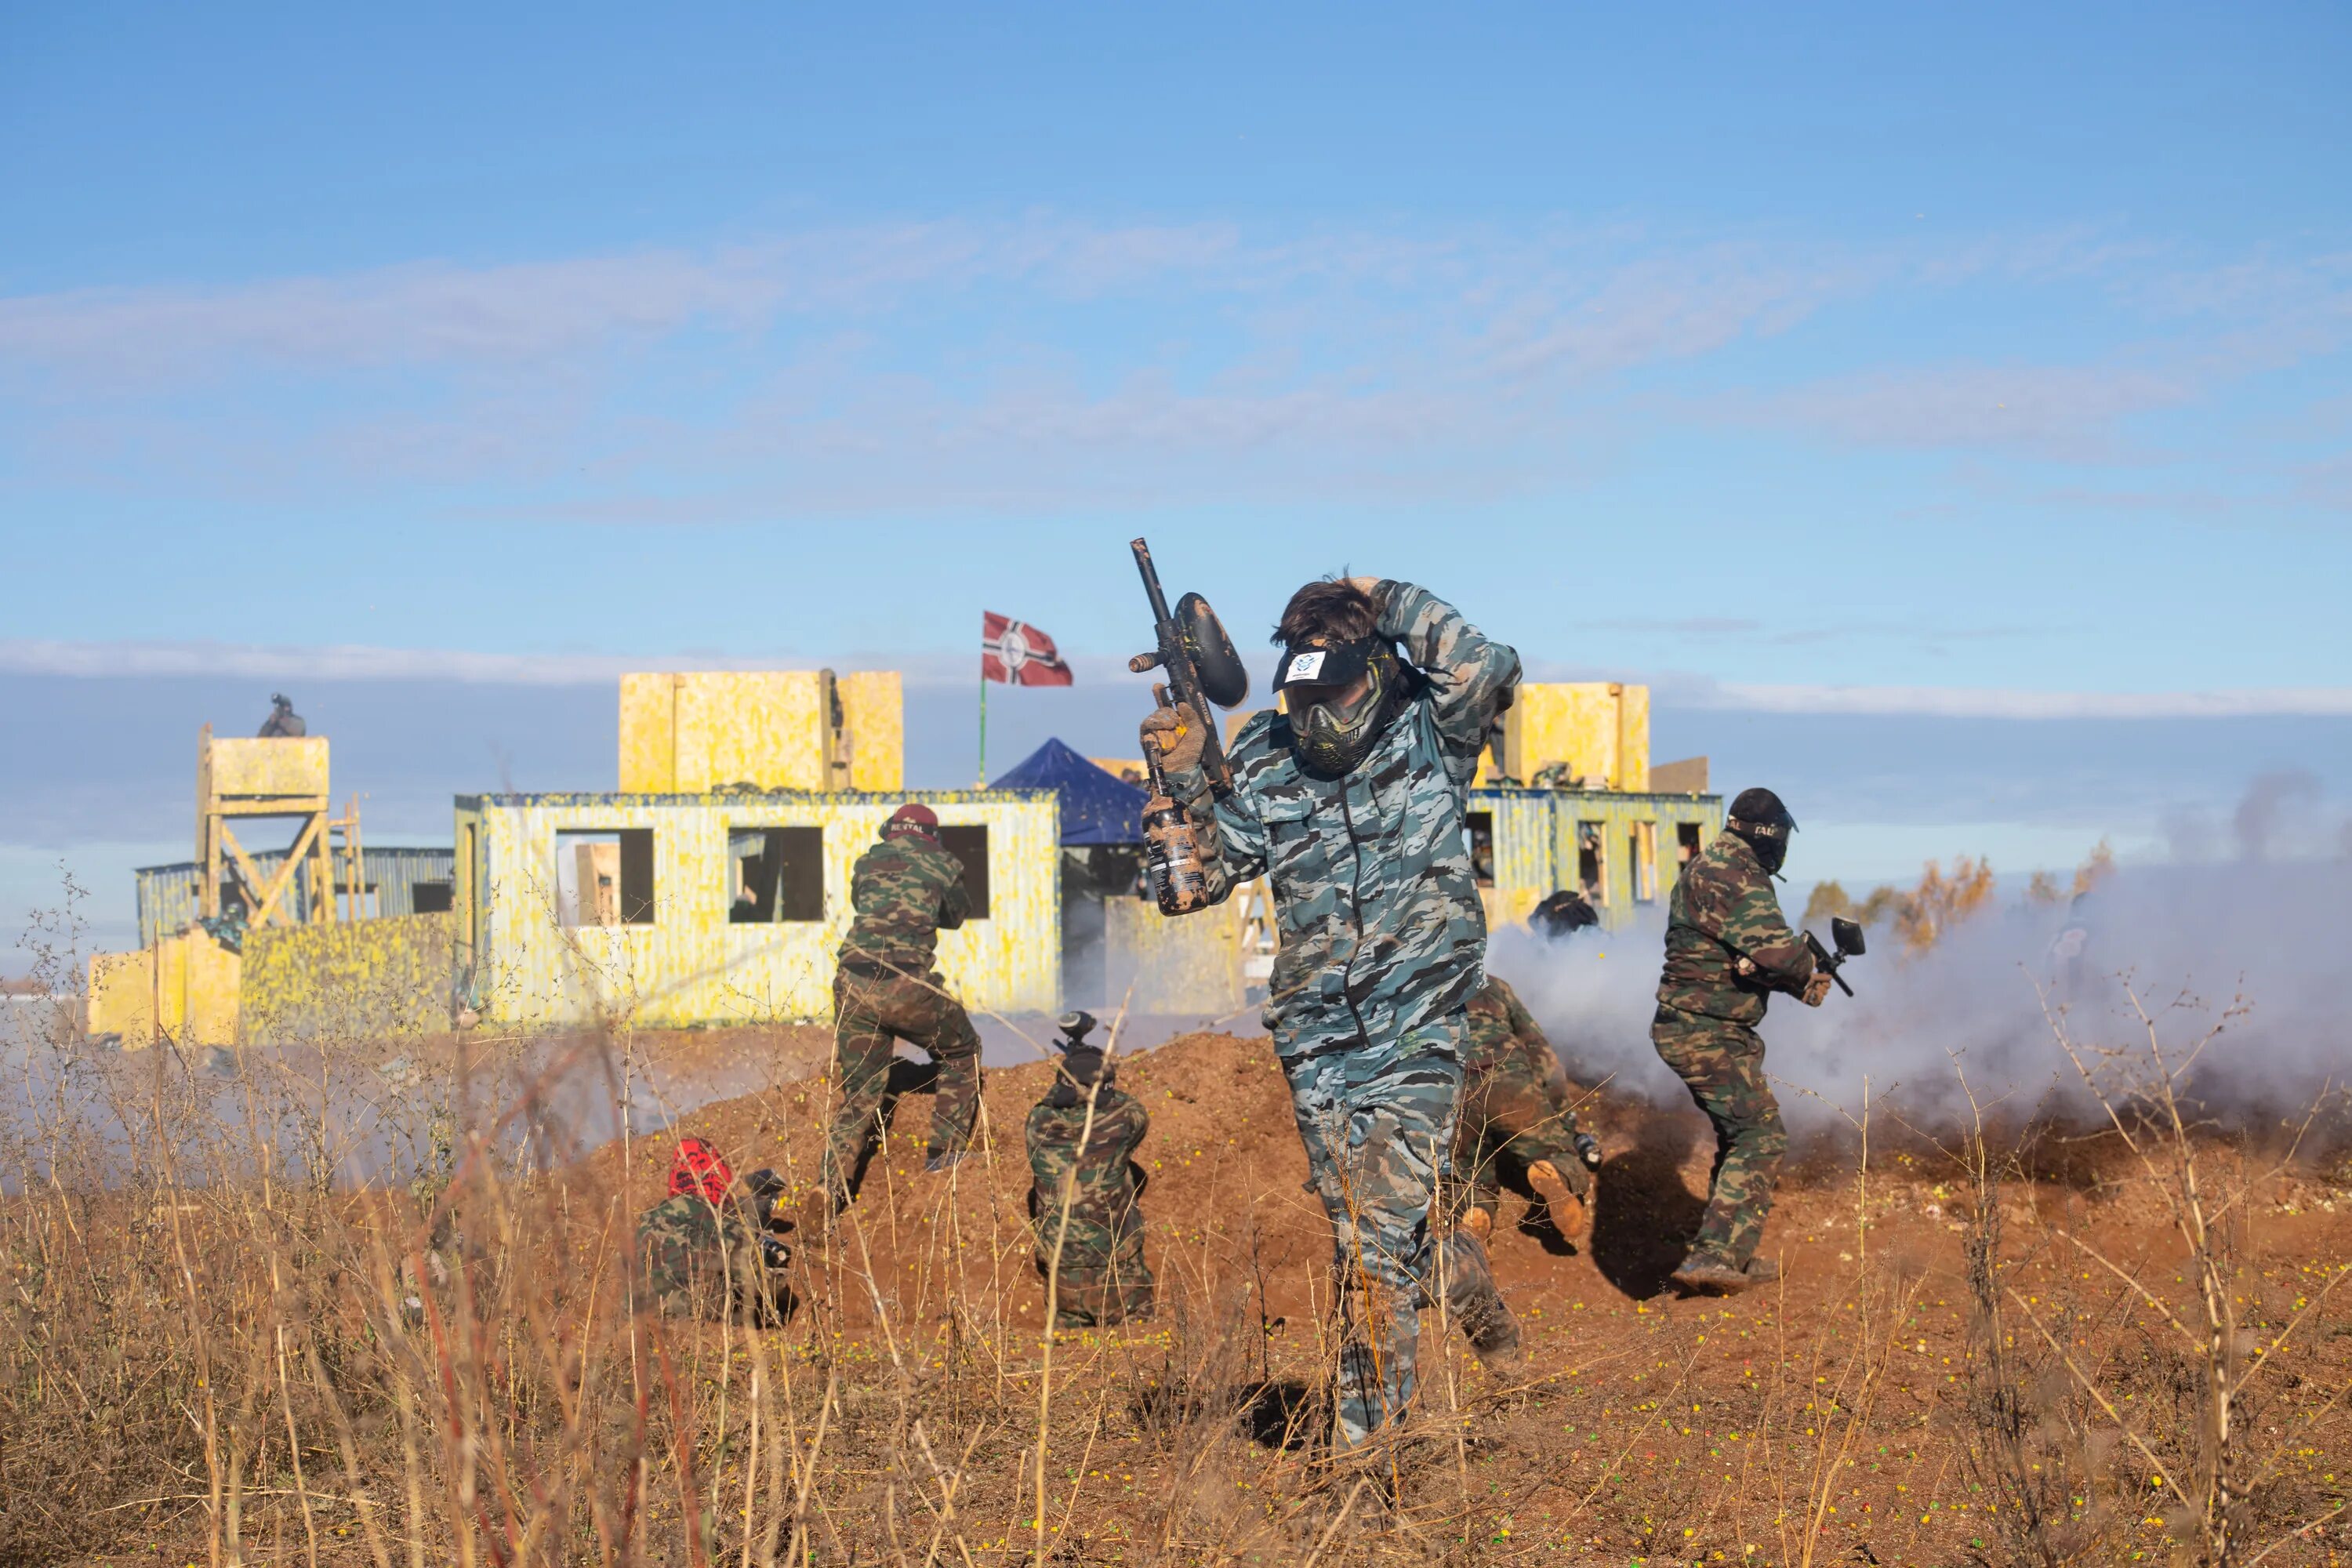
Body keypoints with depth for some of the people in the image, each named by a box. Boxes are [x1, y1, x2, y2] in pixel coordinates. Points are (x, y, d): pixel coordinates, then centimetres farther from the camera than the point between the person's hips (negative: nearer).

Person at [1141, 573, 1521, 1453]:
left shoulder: (1428, 734, -3)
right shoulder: (1264, 760, 5)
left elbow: (1491, 673, -23)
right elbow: (1210, 872, 4)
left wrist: (1395, 603, -14)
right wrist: (1186, 778, -10)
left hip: (1416, 1025, -4)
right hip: (1317, 1033, 4)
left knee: (1381, 1238, -9)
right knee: (1359, 1229, 9)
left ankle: (1365, 1429, -1)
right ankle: (1455, 1273, 39)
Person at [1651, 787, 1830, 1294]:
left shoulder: (1705, 869, 16)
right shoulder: (1734, 877, -17)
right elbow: (1773, 948, -27)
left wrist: (1801, 978, 5)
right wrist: (1810, 971, -6)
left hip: (1690, 1029, 10)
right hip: (1709, 1034, -10)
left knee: (1739, 1137, 19)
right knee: (1760, 1138, -10)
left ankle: (1734, 1256, 23)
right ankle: (1714, 1258, -16)